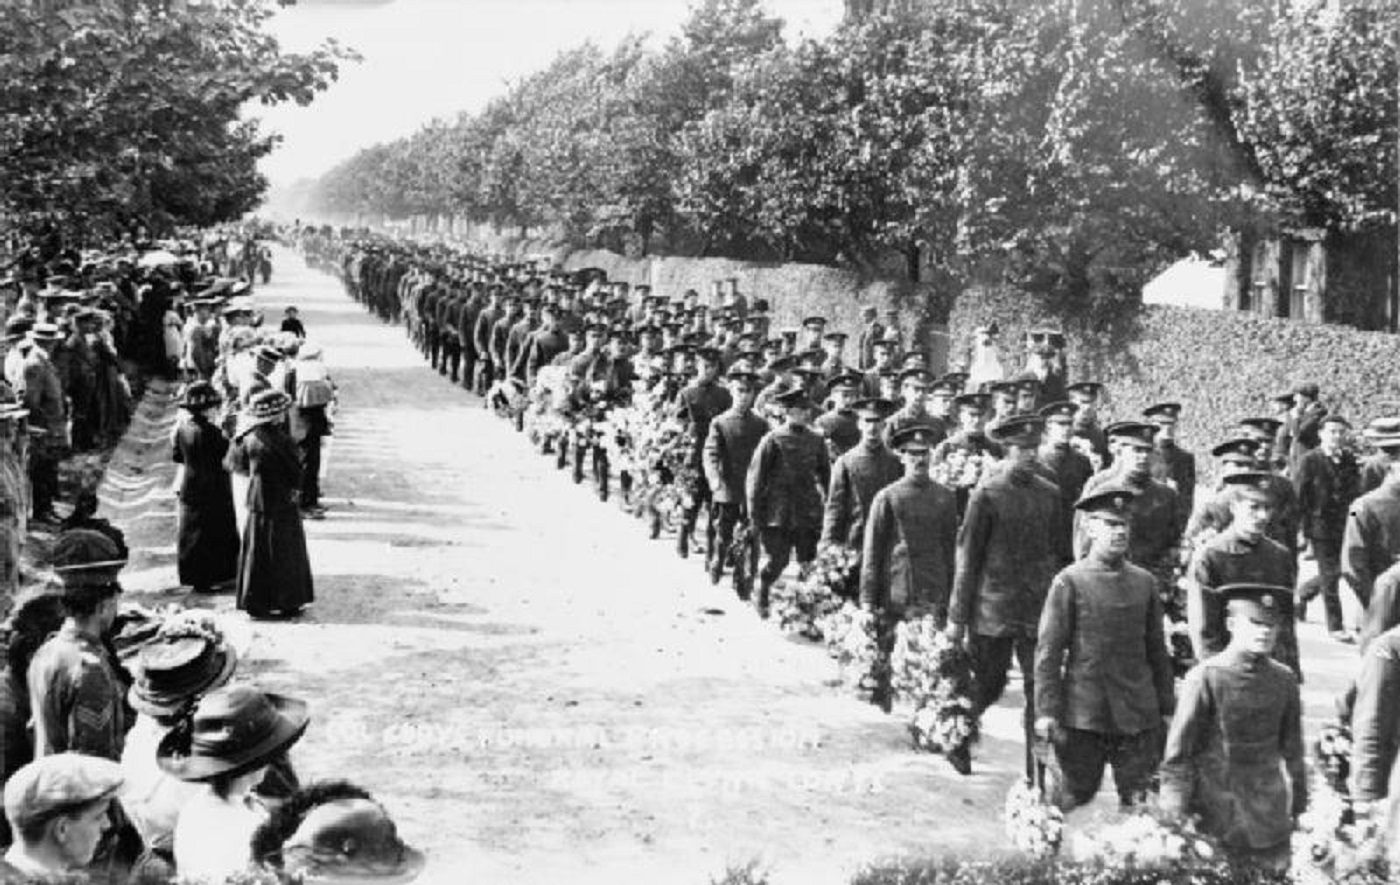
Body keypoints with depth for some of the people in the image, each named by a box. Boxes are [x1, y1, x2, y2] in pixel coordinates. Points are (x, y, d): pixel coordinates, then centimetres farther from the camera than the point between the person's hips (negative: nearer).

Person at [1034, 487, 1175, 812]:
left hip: (1139, 715, 3)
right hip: (1083, 715, -3)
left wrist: (1167, 707, 13)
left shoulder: (1144, 581, 7)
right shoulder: (1070, 581, -4)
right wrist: (1046, 711, -11)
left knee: (1139, 801, 2)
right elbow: (1048, 651, -6)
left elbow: (1157, 649, 14)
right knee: (1075, 798, 6)